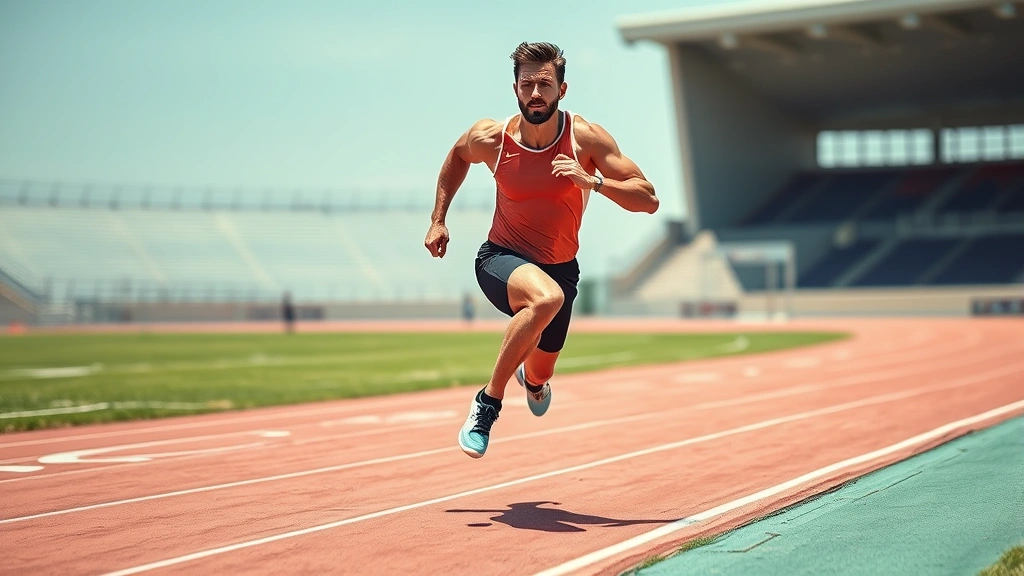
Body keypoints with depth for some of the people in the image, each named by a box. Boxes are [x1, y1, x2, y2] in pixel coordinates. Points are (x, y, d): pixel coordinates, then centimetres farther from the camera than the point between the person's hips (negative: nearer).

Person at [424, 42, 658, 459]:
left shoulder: (587, 139, -16)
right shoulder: (489, 138, -13)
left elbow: (648, 201, -17)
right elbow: (456, 158, 12)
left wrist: (593, 180, -33)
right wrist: (438, 219, 7)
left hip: (559, 268, 3)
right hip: (502, 259, -3)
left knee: (541, 375, 19)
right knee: (546, 298, -39)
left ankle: (532, 380, 62)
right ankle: (488, 401, -24)